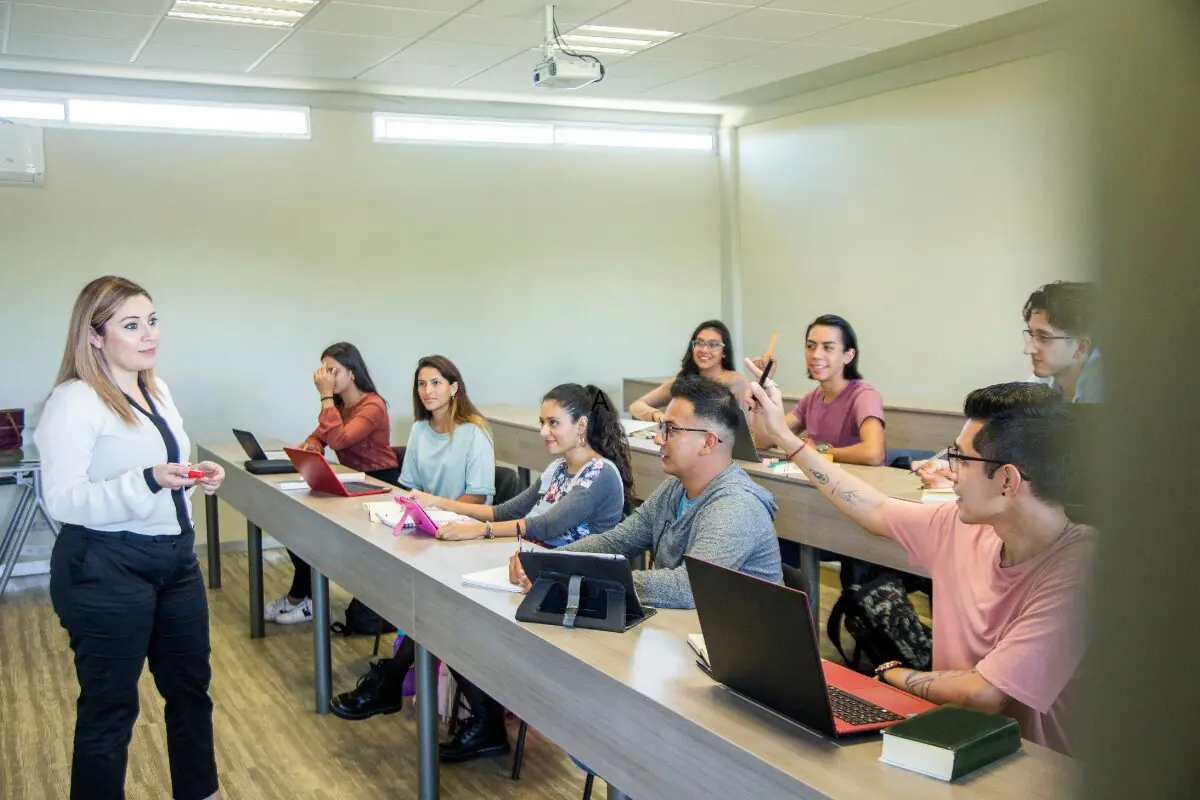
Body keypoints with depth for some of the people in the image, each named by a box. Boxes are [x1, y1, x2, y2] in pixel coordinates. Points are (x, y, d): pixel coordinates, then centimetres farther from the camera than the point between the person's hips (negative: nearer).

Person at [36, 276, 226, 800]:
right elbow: (61, 501, -23)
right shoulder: (74, 400, -16)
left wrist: (198, 478, 1)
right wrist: (150, 481, -34)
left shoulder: (157, 390, 10)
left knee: (190, 685, 21)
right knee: (109, 705, 4)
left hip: (174, 557, 9)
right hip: (105, 570, -9)